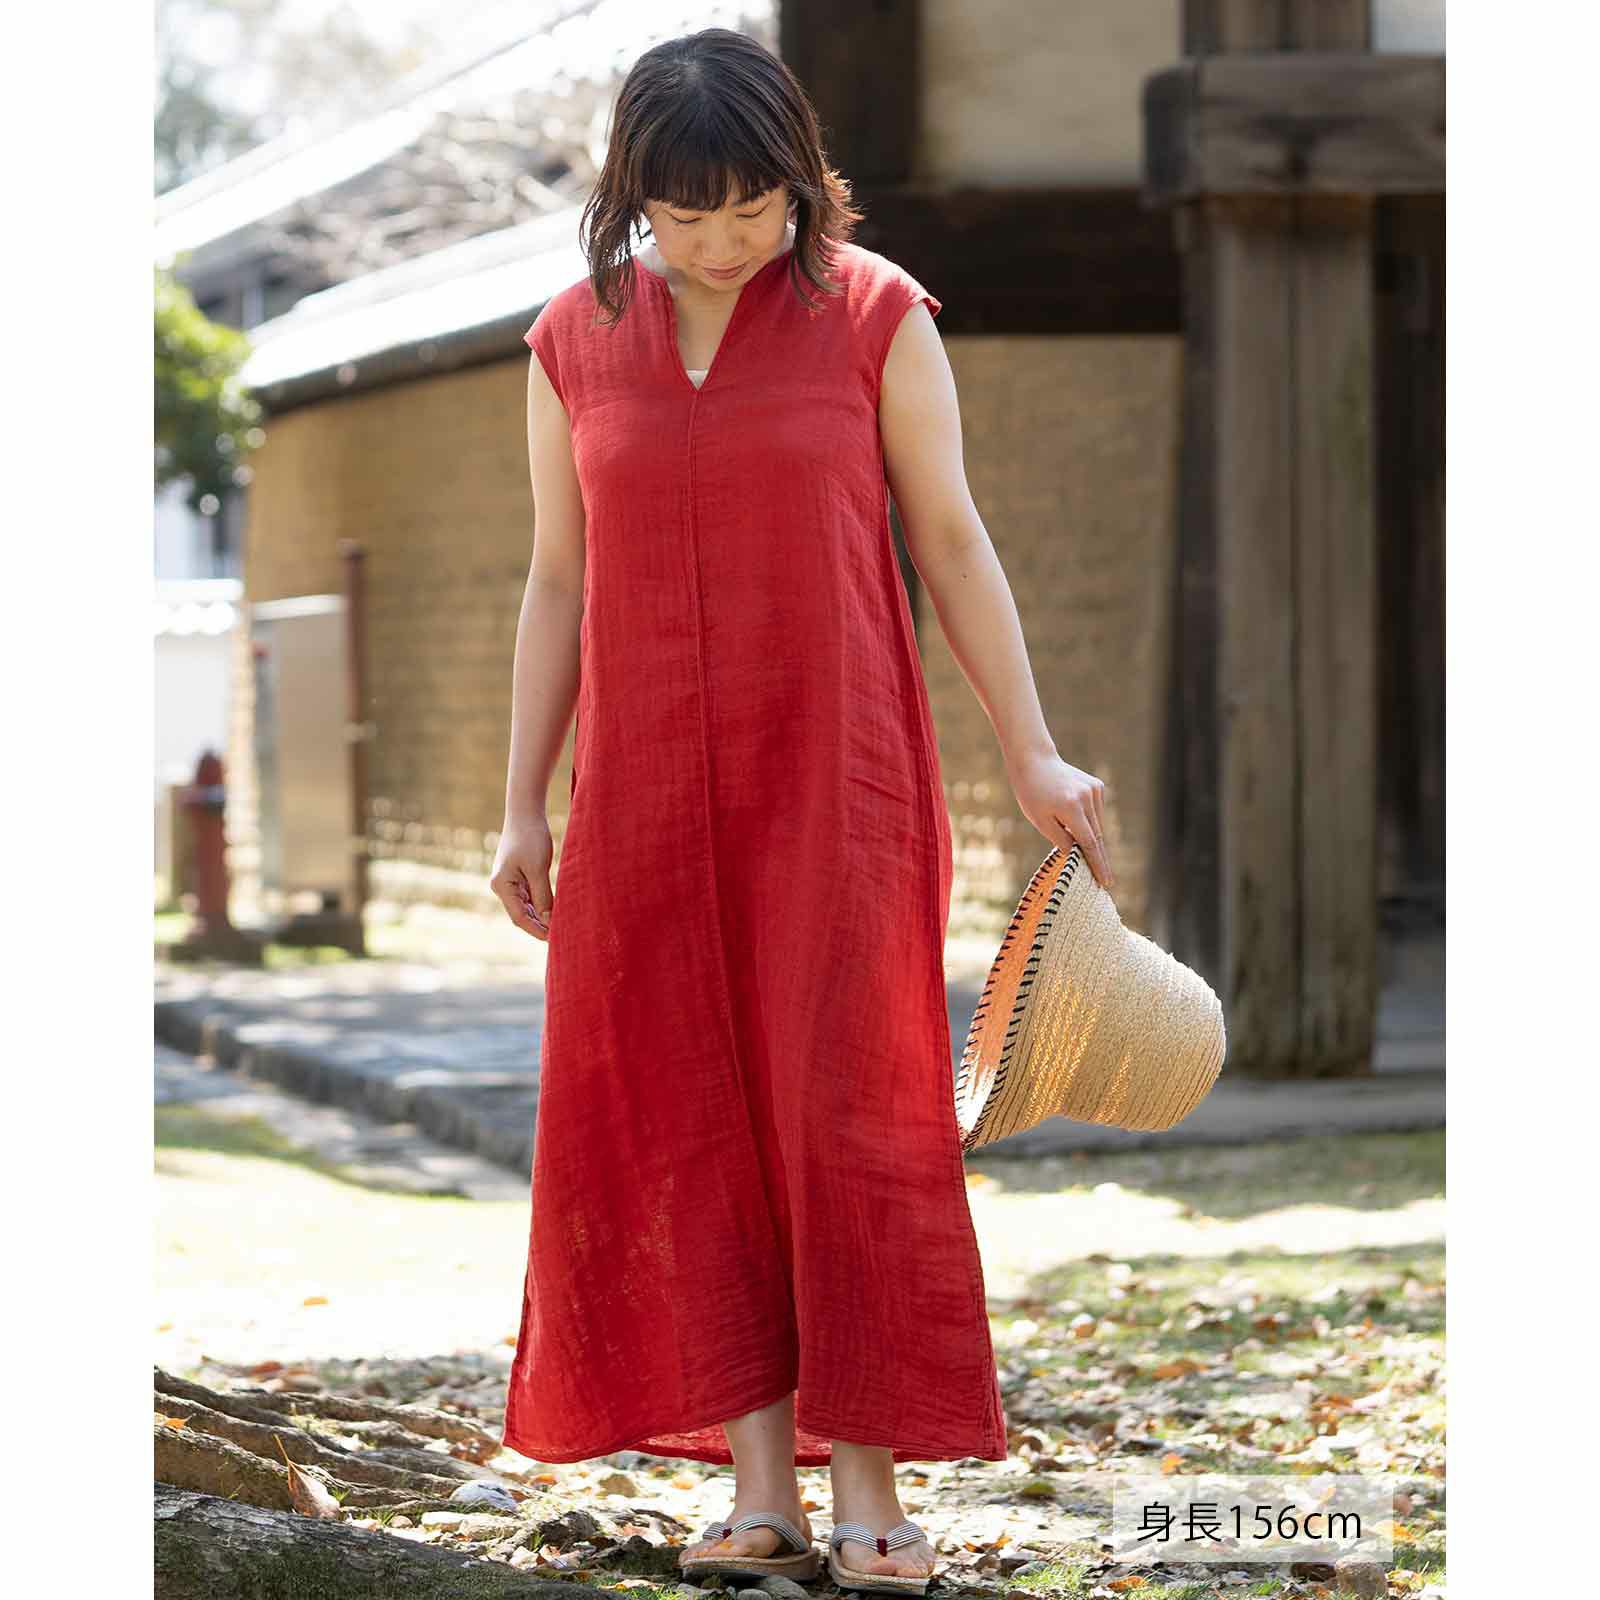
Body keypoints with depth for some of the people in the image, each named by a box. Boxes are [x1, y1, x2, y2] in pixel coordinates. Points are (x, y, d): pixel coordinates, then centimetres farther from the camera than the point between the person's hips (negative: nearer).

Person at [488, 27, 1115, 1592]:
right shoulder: (574, 341, 5)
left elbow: (951, 541, 1)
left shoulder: (874, 316, -2)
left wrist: (1032, 755, -3)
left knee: (845, 1103, -3)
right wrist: (523, 804, 7)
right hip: (648, 789, 3)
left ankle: (864, 1469, 3)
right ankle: (756, 1464, 9)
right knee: (684, 1114, 2)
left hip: (836, 775, -2)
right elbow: (558, 582, 9)